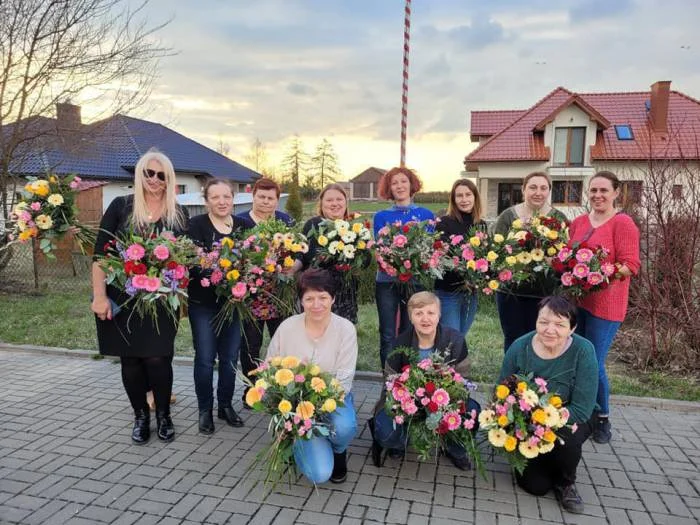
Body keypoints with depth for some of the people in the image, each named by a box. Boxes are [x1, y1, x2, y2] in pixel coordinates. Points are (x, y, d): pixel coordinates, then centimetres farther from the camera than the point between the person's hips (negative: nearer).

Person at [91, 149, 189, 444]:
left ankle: (164, 416, 19)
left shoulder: (178, 215, 4)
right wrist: (99, 296, -9)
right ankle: (141, 417, 27)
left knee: (158, 359, -4)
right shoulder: (121, 207, -1)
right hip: (122, 298, 0)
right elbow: (100, 253, -3)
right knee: (131, 360, 7)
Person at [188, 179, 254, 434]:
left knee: (230, 357, 11)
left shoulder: (245, 226, 5)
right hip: (204, 302, -3)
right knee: (205, 358, 4)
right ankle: (205, 410, 21)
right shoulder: (196, 225, -6)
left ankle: (226, 405, 28)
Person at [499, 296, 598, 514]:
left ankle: (565, 483, -1)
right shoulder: (519, 347, -16)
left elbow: (581, 410, -23)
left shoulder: (583, 351, -22)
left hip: (567, 422, -1)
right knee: (536, 486, -13)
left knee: (566, 438, -34)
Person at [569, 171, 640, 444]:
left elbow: (631, 265, -14)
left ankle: (603, 419, 21)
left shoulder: (623, 223, -9)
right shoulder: (578, 222, 10)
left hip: (605, 304, -6)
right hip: (575, 299, 6)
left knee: (594, 363, -2)